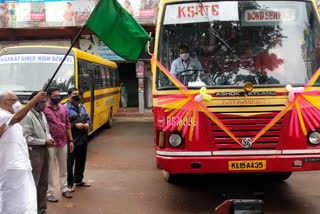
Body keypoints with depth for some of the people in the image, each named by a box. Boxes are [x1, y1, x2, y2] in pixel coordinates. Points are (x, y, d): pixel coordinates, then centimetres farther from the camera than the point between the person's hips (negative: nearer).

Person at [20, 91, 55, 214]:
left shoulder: (42, 114, 11)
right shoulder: (27, 116, -16)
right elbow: (26, 138, -20)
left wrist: (49, 139, 0)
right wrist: (44, 142, -16)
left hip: (44, 151, 9)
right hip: (33, 153, -9)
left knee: (43, 184, 16)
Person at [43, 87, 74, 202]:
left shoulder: (63, 108, 9)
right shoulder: (44, 109, -10)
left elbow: (67, 125, 13)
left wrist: (71, 140, 12)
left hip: (63, 143, 6)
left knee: (63, 167, 16)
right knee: (49, 169, 4)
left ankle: (64, 188, 30)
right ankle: (49, 193, 15)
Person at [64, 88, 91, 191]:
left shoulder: (81, 106, 14)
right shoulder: (65, 108, -10)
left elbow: (87, 118, 22)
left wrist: (87, 123, 1)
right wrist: (75, 125, -20)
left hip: (83, 138, 8)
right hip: (72, 139, -7)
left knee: (81, 160, 17)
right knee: (70, 161, -2)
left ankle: (78, 180, 31)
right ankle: (69, 183, 8)